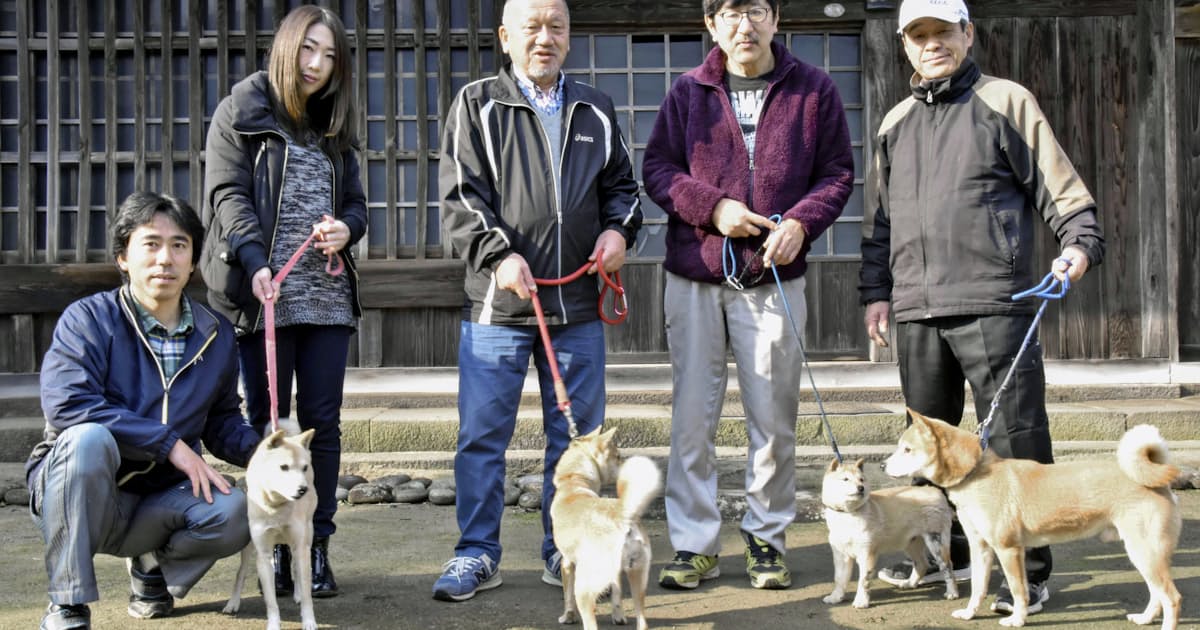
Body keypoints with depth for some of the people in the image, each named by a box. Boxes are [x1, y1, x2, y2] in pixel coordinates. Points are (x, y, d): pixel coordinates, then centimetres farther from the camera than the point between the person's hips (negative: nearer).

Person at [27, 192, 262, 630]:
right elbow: (65, 403, -26)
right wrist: (170, 442, -26)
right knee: (89, 437, -36)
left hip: (159, 500, 4)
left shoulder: (216, 335, 4)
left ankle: (153, 563, 10)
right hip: (79, 493, -3)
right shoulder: (88, 319, -11)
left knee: (235, 512, -26)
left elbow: (221, 418, 14)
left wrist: (259, 451, -9)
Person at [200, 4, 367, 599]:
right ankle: (276, 544, 10)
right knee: (268, 421, 2)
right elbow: (228, 194, -6)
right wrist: (256, 262, -21)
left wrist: (347, 227, -6)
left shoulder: (334, 126, 18)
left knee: (322, 420, 3)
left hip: (328, 298, 4)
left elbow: (357, 202, 19)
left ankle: (316, 544, 10)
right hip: (264, 294, -4)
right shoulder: (241, 113, 4)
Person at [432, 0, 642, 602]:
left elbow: (621, 183, 22)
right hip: (498, 302, -3)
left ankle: (565, 552, 20)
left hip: (578, 305, 3)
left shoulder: (595, 110, 16)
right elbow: (460, 193, -2)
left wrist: (619, 228, 1)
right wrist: (499, 254, -15)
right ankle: (477, 552, 11)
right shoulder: (477, 103, 5)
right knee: (483, 432, -1)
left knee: (576, 433, 8)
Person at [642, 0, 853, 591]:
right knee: (692, 415, 2)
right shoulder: (688, 91, 5)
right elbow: (656, 167, 6)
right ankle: (694, 544, 12)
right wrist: (712, 207, -11)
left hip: (774, 277, 0)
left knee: (773, 418, 6)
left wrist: (802, 221, -12)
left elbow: (837, 172, 6)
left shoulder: (814, 89, 5)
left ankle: (766, 537, 20)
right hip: (694, 277, 0)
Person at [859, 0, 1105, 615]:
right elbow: (879, 215, 23)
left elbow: (1058, 184, 3)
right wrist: (875, 289, 17)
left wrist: (1079, 241, -12)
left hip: (993, 306, -5)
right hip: (917, 311, 5)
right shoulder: (896, 123, 19)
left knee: (1017, 439, -4)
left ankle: (1030, 570, 5)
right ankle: (945, 554, 26)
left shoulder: (1006, 102, 5)